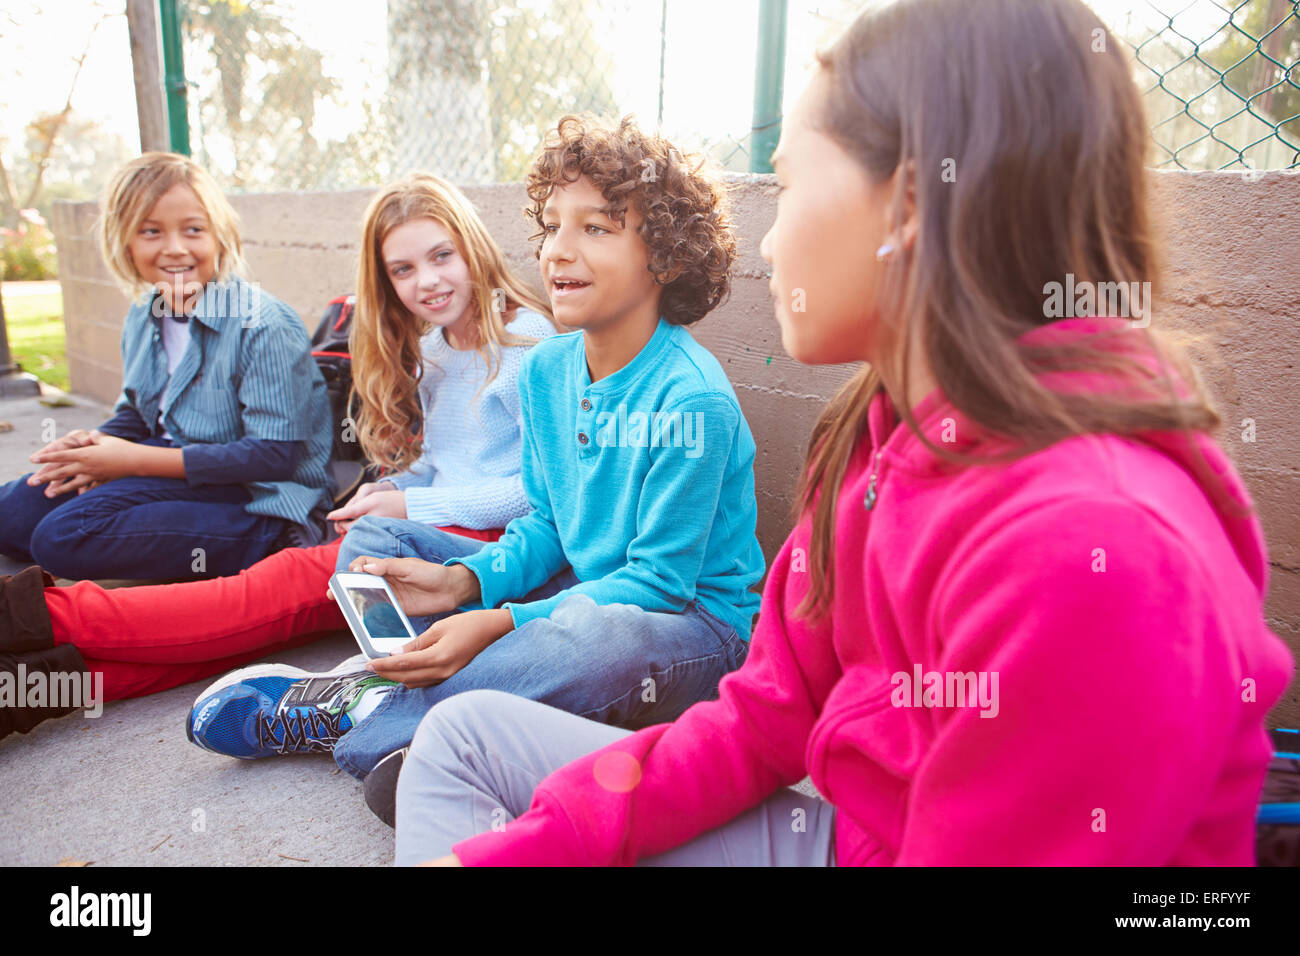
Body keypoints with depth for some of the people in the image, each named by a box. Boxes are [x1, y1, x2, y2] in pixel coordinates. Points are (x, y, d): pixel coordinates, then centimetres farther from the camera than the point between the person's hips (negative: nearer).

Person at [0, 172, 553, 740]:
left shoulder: (526, 339, -8)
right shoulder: (430, 347, 19)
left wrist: (412, 506, -12)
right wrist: (387, 491, 0)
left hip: (487, 539, -7)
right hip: (427, 528, 7)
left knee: (304, 579, -24)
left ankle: (48, 613, -29)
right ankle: (61, 675, -32)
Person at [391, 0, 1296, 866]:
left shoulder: (1087, 547, -31)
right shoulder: (887, 432, -4)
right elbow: (767, 719, -1)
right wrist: (499, 851, -6)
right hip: (850, 831, 7)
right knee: (466, 733, 8)